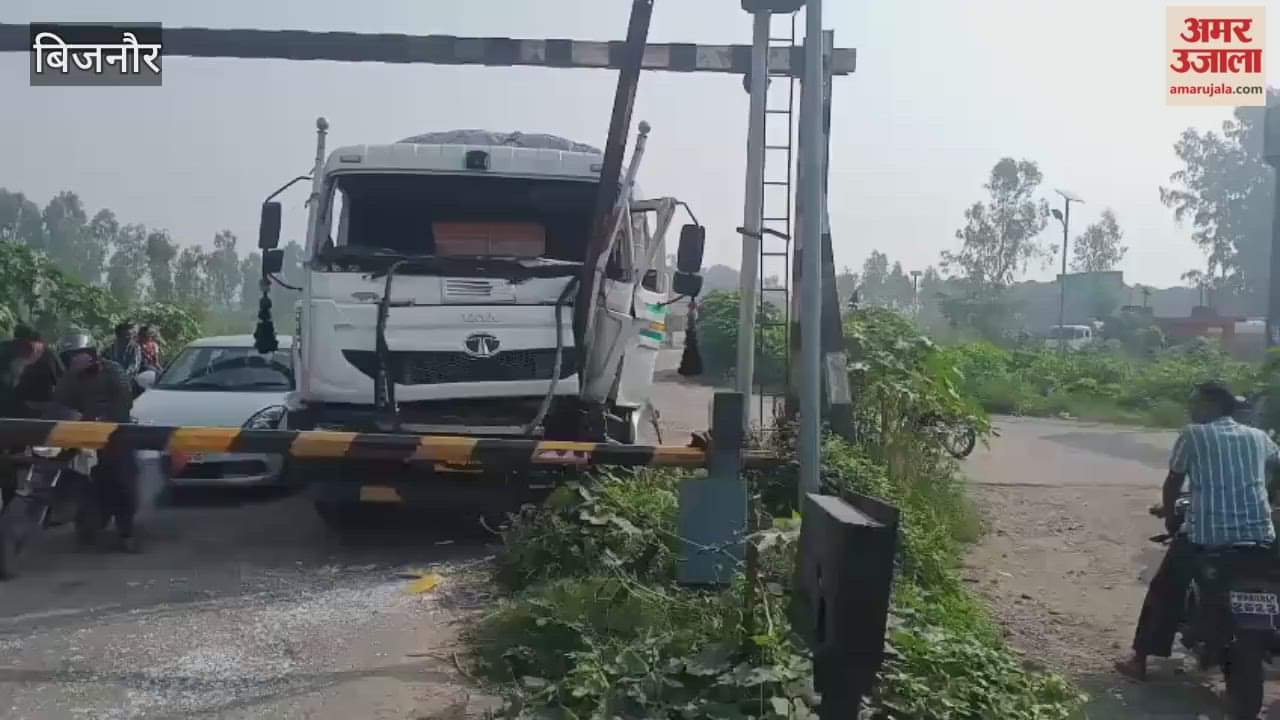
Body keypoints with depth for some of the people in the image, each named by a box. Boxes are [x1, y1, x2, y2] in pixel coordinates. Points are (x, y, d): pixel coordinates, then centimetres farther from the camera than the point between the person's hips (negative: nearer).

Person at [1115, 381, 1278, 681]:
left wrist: (1169, 514, 25)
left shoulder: (1193, 434, 0)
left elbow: (1173, 483, 6)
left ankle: (1139, 661, 18)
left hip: (1205, 536, -3)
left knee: (1163, 592, 14)